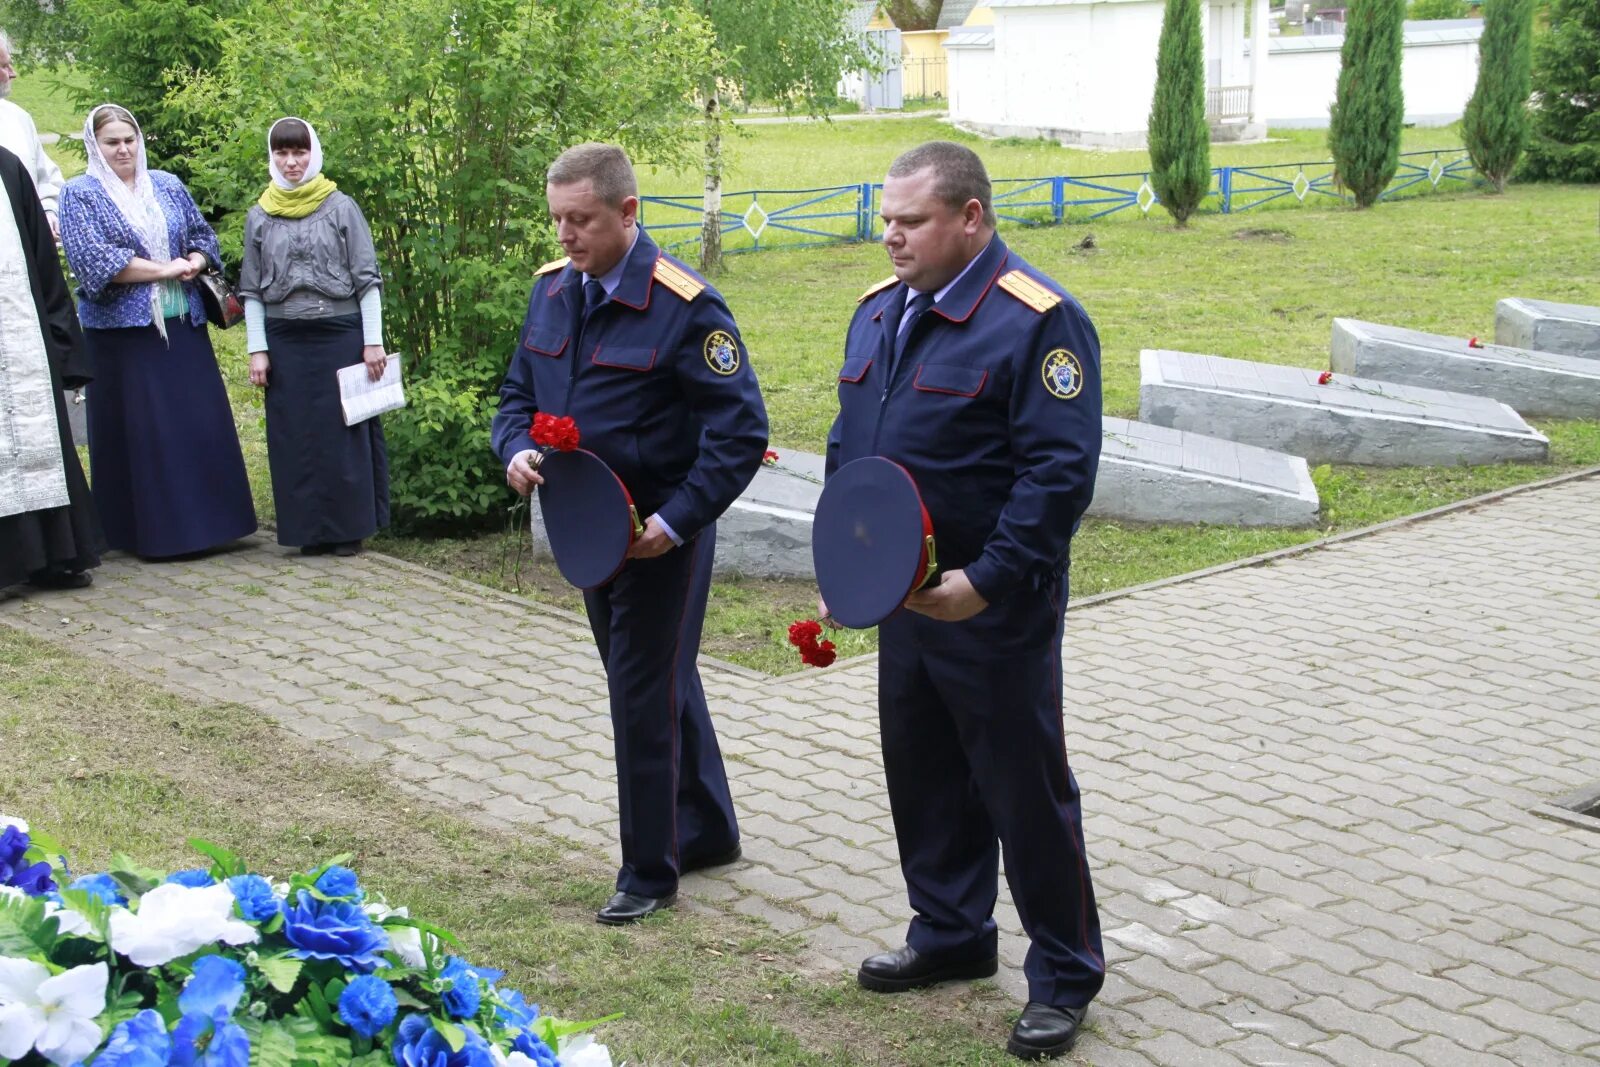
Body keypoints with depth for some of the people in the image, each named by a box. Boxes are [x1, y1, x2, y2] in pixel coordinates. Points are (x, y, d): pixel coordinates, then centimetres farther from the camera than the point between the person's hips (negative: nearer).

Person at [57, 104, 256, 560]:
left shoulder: (167, 185, 13)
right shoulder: (80, 194, -1)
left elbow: (203, 235, 14)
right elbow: (92, 258, -13)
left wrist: (193, 264, -9)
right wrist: (164, 269, -15)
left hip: (182, 326, 4)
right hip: (122, 331, -4)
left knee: (201, 422, 2)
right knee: (138, 431, -2)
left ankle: (206, 520, 11)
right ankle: (151, 530, 5)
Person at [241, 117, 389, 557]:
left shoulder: (341, 208, 1)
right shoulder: (259, 217, 7)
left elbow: (368, 279, 0)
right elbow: (252, 290, 10)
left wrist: (373, 341, -6)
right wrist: (256, 350, 3)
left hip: (340, 334, -2)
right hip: (285, 340, 2)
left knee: (344, 431, 1)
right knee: (294, 436, 4)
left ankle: (349, 527, 11)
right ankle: (310, 529, 14)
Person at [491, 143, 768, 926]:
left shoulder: (684, 305, -18)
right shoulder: (552, 289, 4)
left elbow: (741, 429, -18)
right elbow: (520, 391, 16)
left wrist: (676, 521, -23)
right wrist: (515, 451, -6)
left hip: (659, 536, -8)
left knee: (646, 694, -1)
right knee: (662, 682, 19)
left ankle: (650, 870, 14)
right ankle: (707, 831, 36)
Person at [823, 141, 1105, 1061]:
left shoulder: (1038, 321, -17)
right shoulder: (881, 310, 9)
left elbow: (1059, 471, -22)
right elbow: (848, 443, 19)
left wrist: (988, 580, -26)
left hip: (995, 611, -8)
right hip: (902, 598, 8)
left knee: (1026, 790, 2)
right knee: (922, 776, 18)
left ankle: (1064, 976, 17)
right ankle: (951, 934, 37)